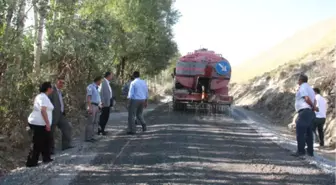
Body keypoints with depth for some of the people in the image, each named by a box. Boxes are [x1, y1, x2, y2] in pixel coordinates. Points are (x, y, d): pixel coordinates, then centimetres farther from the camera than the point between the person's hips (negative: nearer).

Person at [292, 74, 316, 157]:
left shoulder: (302, 87, -6)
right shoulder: (310, 88, 23)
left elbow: (307, 98, -18)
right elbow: (314, 101, 17)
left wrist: (313, 106, -6)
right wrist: (313, 107, 2)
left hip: (304, 111, -10)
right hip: (310, 112, 10)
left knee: (300, 132, -9)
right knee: (309, 132, 12)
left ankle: (301, 150, -12)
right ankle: (310, 151, 14)